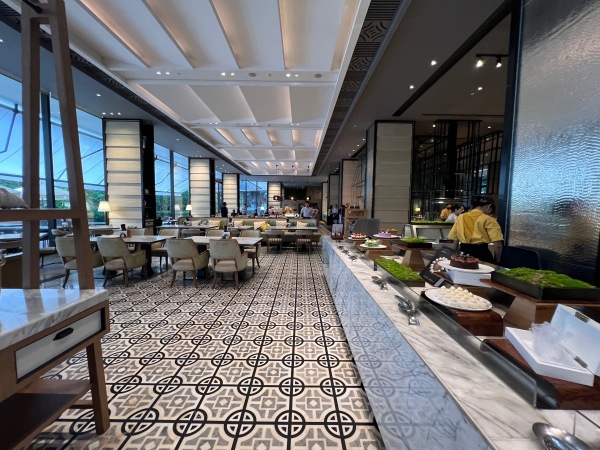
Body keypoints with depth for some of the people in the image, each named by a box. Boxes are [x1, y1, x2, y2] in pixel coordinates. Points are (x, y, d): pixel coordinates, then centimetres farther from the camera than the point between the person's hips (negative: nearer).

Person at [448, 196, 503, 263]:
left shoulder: (460, 217, 5)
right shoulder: (488, 219, -7)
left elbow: (455, 240, 8)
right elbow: (498, 245, -11)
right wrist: (496, 261, 4)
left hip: (464, 253, 4)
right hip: (482, 254, -4)